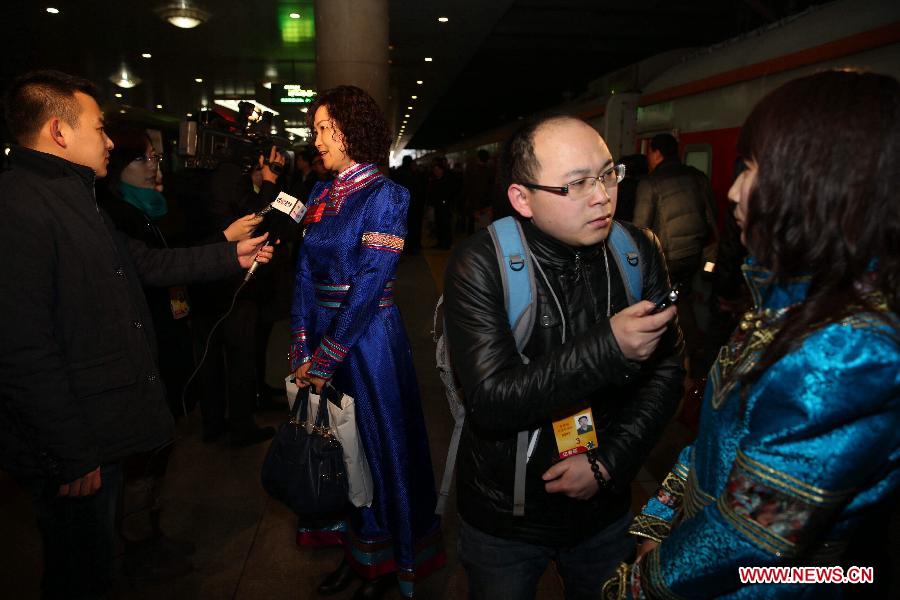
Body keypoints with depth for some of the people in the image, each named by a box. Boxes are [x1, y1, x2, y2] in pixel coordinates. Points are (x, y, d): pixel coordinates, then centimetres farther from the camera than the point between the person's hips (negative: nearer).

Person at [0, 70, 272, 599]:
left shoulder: (75, 196, 13)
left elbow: (145, 261, 20)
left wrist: (232, 255, 20)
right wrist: (72, 455, -21)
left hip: (106, 429, 10)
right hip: (73, 446, -10)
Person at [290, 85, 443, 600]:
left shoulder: (384, 196, -11)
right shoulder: (321, 195, 8)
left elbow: (369, 284, -17)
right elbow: (306, 273, 5)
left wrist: (326, 358, -17)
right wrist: (302, 348, -2)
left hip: (368, 336, -6)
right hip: (320, 333, 7)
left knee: (377, 441, 7)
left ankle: (388, 559, 30)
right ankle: (354, 544, 38)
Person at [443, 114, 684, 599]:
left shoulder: (638, 251, -8)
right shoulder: (479, 265, -21)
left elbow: (666, 369, -3)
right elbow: (492, 401, -27)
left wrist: (609, 462, -13)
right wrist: (608, 349, -35)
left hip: (604, 507, 4)